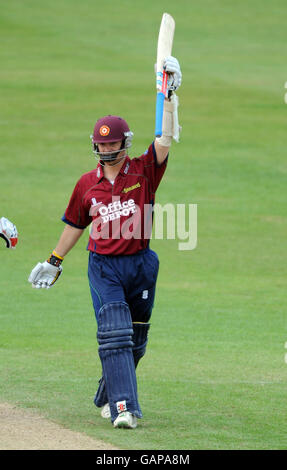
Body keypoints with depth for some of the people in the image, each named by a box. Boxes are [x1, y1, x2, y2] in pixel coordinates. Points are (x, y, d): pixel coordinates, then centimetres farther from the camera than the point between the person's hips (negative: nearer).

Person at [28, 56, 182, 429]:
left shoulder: (143, 172, -1)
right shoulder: (87, 184, 5)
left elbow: (166, 140, -13)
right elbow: (75, 224, 17)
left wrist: (169, 97, -19)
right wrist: (55, 260, 22)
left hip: (140, 264, 1)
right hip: (103, 267, -1)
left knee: (134, 341, 11)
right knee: (114, 334, -14)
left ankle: (108, 395, 31)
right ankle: (123, 408, -20)